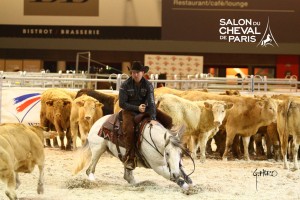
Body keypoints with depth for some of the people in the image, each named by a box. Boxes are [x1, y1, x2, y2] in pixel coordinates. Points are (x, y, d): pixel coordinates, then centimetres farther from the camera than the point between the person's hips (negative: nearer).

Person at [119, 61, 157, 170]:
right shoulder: (125, 85, -7)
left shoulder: (148, 85, -4)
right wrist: (137, 108, -18)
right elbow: (122, 103, -8)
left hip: (143, 110, 3)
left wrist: (153, 119, -27)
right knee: (129, 129, -31)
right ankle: (130, 158, -23)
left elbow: (151, 102, -14)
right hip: (129, 111, -3)